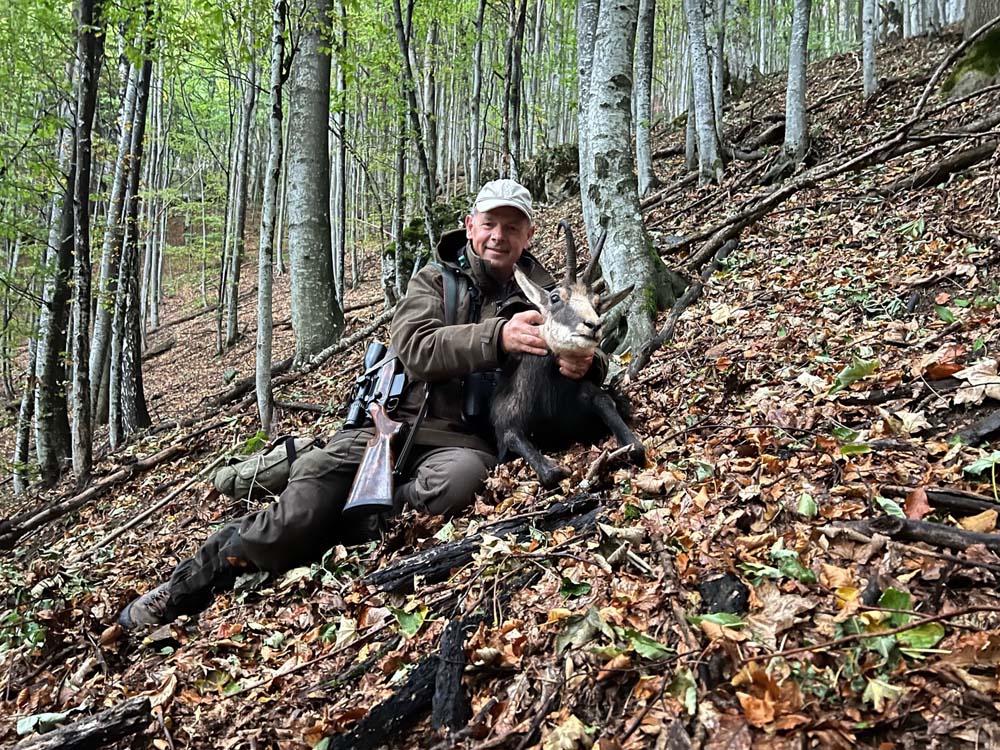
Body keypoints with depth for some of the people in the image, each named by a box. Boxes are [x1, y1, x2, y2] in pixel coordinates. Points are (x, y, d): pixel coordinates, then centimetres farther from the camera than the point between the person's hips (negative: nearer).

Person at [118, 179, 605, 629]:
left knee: (461, 478, -39)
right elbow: (416, 348, -9)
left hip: (463, 441, 0)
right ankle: (187, 587, 10)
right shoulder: (436, 279, 11)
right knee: (294, 519, -17)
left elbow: (594, 363, 10)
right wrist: (496, 337, -25)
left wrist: (584, 361, -16)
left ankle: (326, 527, -20)